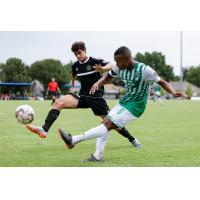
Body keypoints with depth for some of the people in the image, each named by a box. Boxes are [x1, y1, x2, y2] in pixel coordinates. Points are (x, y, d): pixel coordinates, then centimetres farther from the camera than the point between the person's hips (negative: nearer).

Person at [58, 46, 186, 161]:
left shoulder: (144, 70, -22)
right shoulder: (119, 68, -4)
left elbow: (162, 82, -14)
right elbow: (108, 77, 9)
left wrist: (173, 92, -32)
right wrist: (98, 84, -13)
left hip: (135, 106, -8)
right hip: (124, 101, 8)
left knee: (108, 125, -16)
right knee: (105, 123, 2)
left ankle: (74, 140, -19)